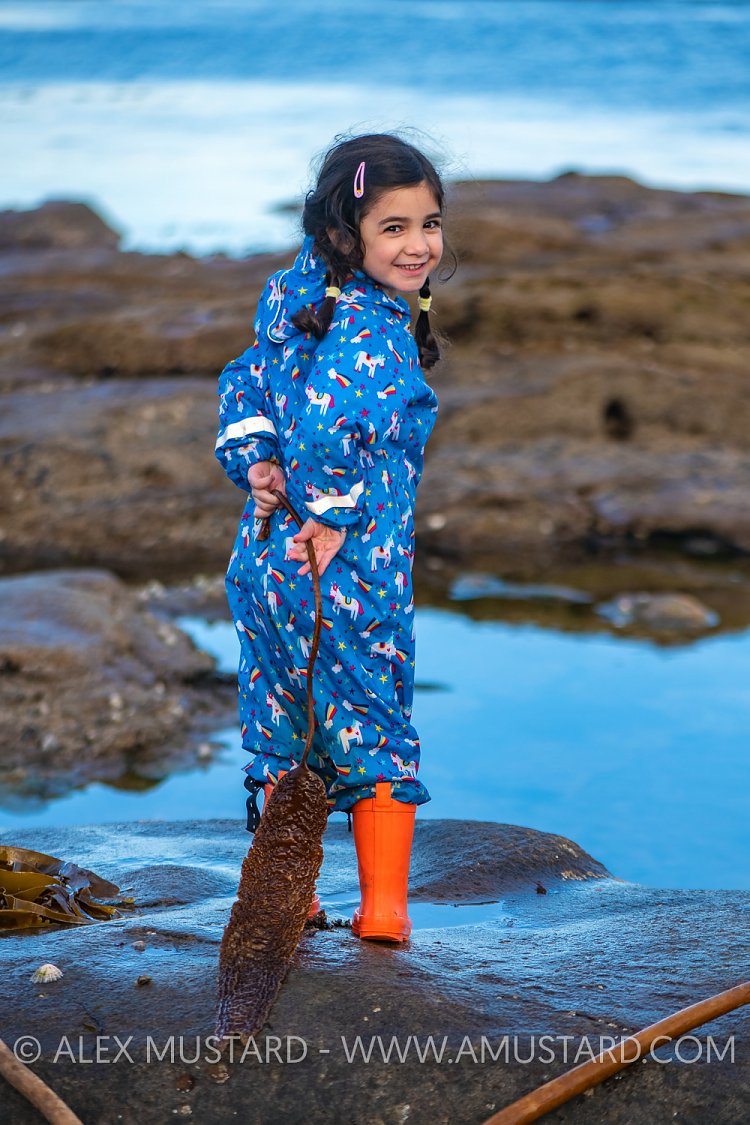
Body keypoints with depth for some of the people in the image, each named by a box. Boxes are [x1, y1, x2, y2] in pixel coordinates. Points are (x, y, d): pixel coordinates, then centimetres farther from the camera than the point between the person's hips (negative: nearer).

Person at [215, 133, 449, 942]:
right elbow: (326, 423, -36)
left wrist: (253, 463, 0)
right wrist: (329, 512, -22)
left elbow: (243, 386, 12)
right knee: (374, 727, 9)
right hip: (350, 572, -8)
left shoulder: (300, 302, 7)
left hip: (267, 561, 8)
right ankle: (383, 904, 16)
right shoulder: (372, 332, -22)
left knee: (284, 726, 18)